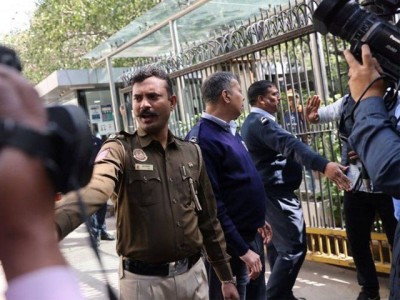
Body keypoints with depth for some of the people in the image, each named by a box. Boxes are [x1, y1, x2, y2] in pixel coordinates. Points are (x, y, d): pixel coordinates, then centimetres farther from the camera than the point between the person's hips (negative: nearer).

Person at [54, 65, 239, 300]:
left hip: (193, 274, 4)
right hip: (144, 280, -3)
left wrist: (226, 277, 13)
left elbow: (208, 219, 11)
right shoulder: (120, 149, -9)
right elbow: (93, 189, -31)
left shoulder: (192, 152, 5)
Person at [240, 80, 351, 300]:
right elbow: (289, 145, -35)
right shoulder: (261, 122, -18)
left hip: (270, 192, 11)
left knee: (283, 246, 17)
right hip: (277, 192, -11)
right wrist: (324, 165, -46)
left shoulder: (252, 122, 17)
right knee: (294, 247, -12)